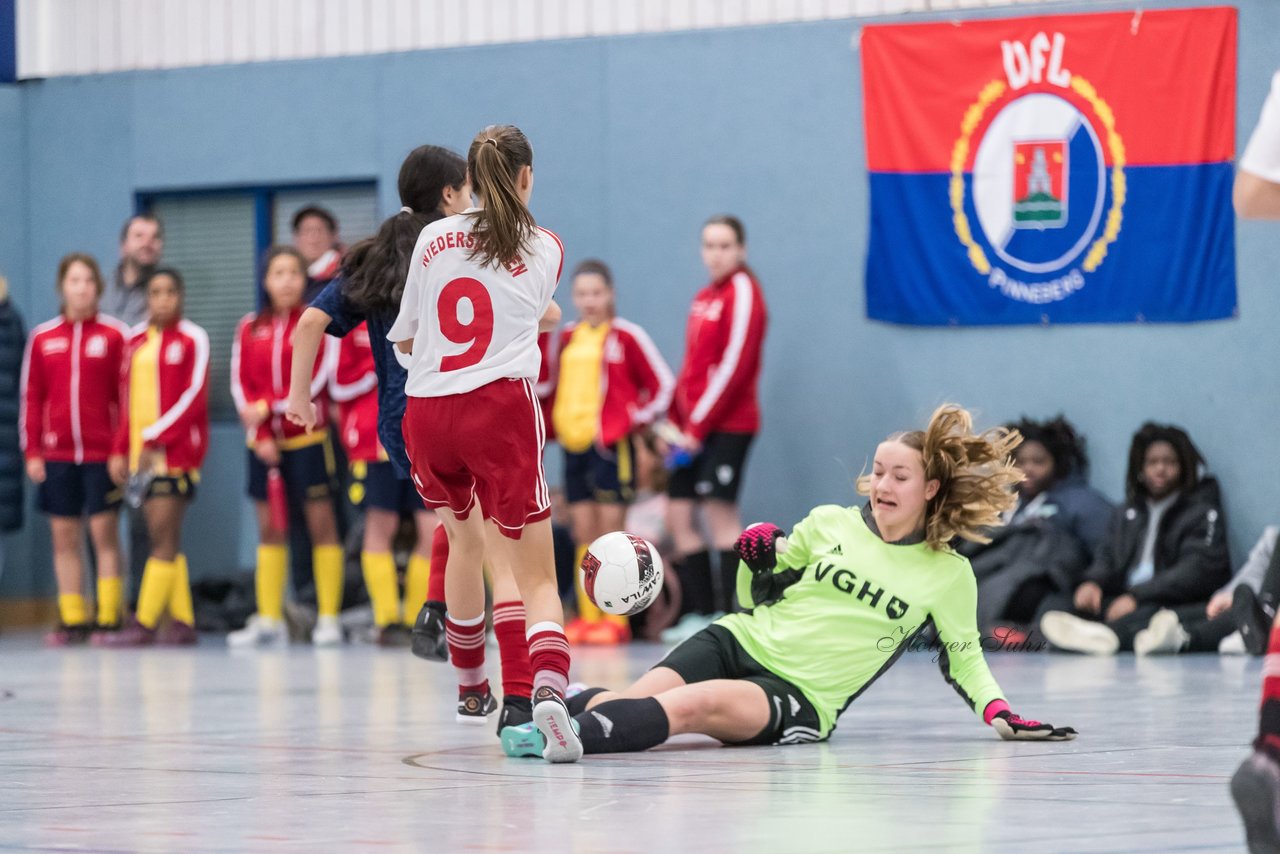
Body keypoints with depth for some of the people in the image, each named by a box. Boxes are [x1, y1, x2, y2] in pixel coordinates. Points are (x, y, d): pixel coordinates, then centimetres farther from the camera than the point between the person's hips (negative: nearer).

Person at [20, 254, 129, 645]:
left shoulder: (115, 335, -1)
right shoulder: (42, 338, 7)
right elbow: (32, 398, 9)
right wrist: (32, 452, 4)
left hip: (102, 453, -3)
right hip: (57, 454, 3)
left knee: (104, 533, -2)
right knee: (64, 536, 5)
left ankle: (109, 619, 1)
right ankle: (72, 620, 10)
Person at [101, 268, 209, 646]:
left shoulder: (192, 339, -3)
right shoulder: (136, 342, 16)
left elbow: (194, 396, -10)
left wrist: (156, 439, -15)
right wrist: (120, 451, 11)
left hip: (177, 448, -7)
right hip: (141, 452, 7)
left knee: (163, 538, -9)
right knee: (164, 541, 6)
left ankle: (145, 623, -10)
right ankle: (182, 621, 9)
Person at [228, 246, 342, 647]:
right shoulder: (250, 328, 8)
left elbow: (317, 381, -10)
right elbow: (240, 384, 5)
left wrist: (267, 407, -15)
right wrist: (261, 436, -6)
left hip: (306, 437, -4)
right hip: (263, 443, 4)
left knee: (320, 522, -3)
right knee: (269, 528, 6)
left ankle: (328, 619, -1)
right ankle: (269, 620, 9)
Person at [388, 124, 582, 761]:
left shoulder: (432, 239, 12)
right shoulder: (544, 249, 6)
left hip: (425, 415, 3)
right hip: (501, 406, -3)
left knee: (465, 541, 29)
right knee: (537, 578, -5)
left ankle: (470, 685, 42)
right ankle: (548, 690, -32)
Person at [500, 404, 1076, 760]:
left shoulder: (949, 575, 5)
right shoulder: (829, 524, 10)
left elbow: (962, 655, 19)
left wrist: (997, 710, 3)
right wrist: (756, 562, -3)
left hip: (800, 698, -4)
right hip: (742, 644, 4)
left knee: (694, 704, -37)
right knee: (639, 699, -33)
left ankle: (570, 735, -58)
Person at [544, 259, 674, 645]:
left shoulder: (626, 336, -4)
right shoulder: (568, 337, 12)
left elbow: (663, 383, -2)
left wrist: (639, 419, -6)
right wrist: (559, 419, 11)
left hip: (612, 443, -6)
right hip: (574, 442, 6)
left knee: (610, 532, -5)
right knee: (584, 535, 7)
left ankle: (615, 619, -2)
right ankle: (587, 617, 10)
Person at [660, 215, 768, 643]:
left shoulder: (743, 292, -7)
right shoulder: (704, 298, 17)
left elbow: (734, 365, -15)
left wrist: (698, 424, -15)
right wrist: (678, 422, 10)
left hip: (727, 424, -8)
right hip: (694, 426, 8)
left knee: (720, 511, -14)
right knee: (679, 513, 6)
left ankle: (734, 611, -13)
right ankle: (701, 611, 12)